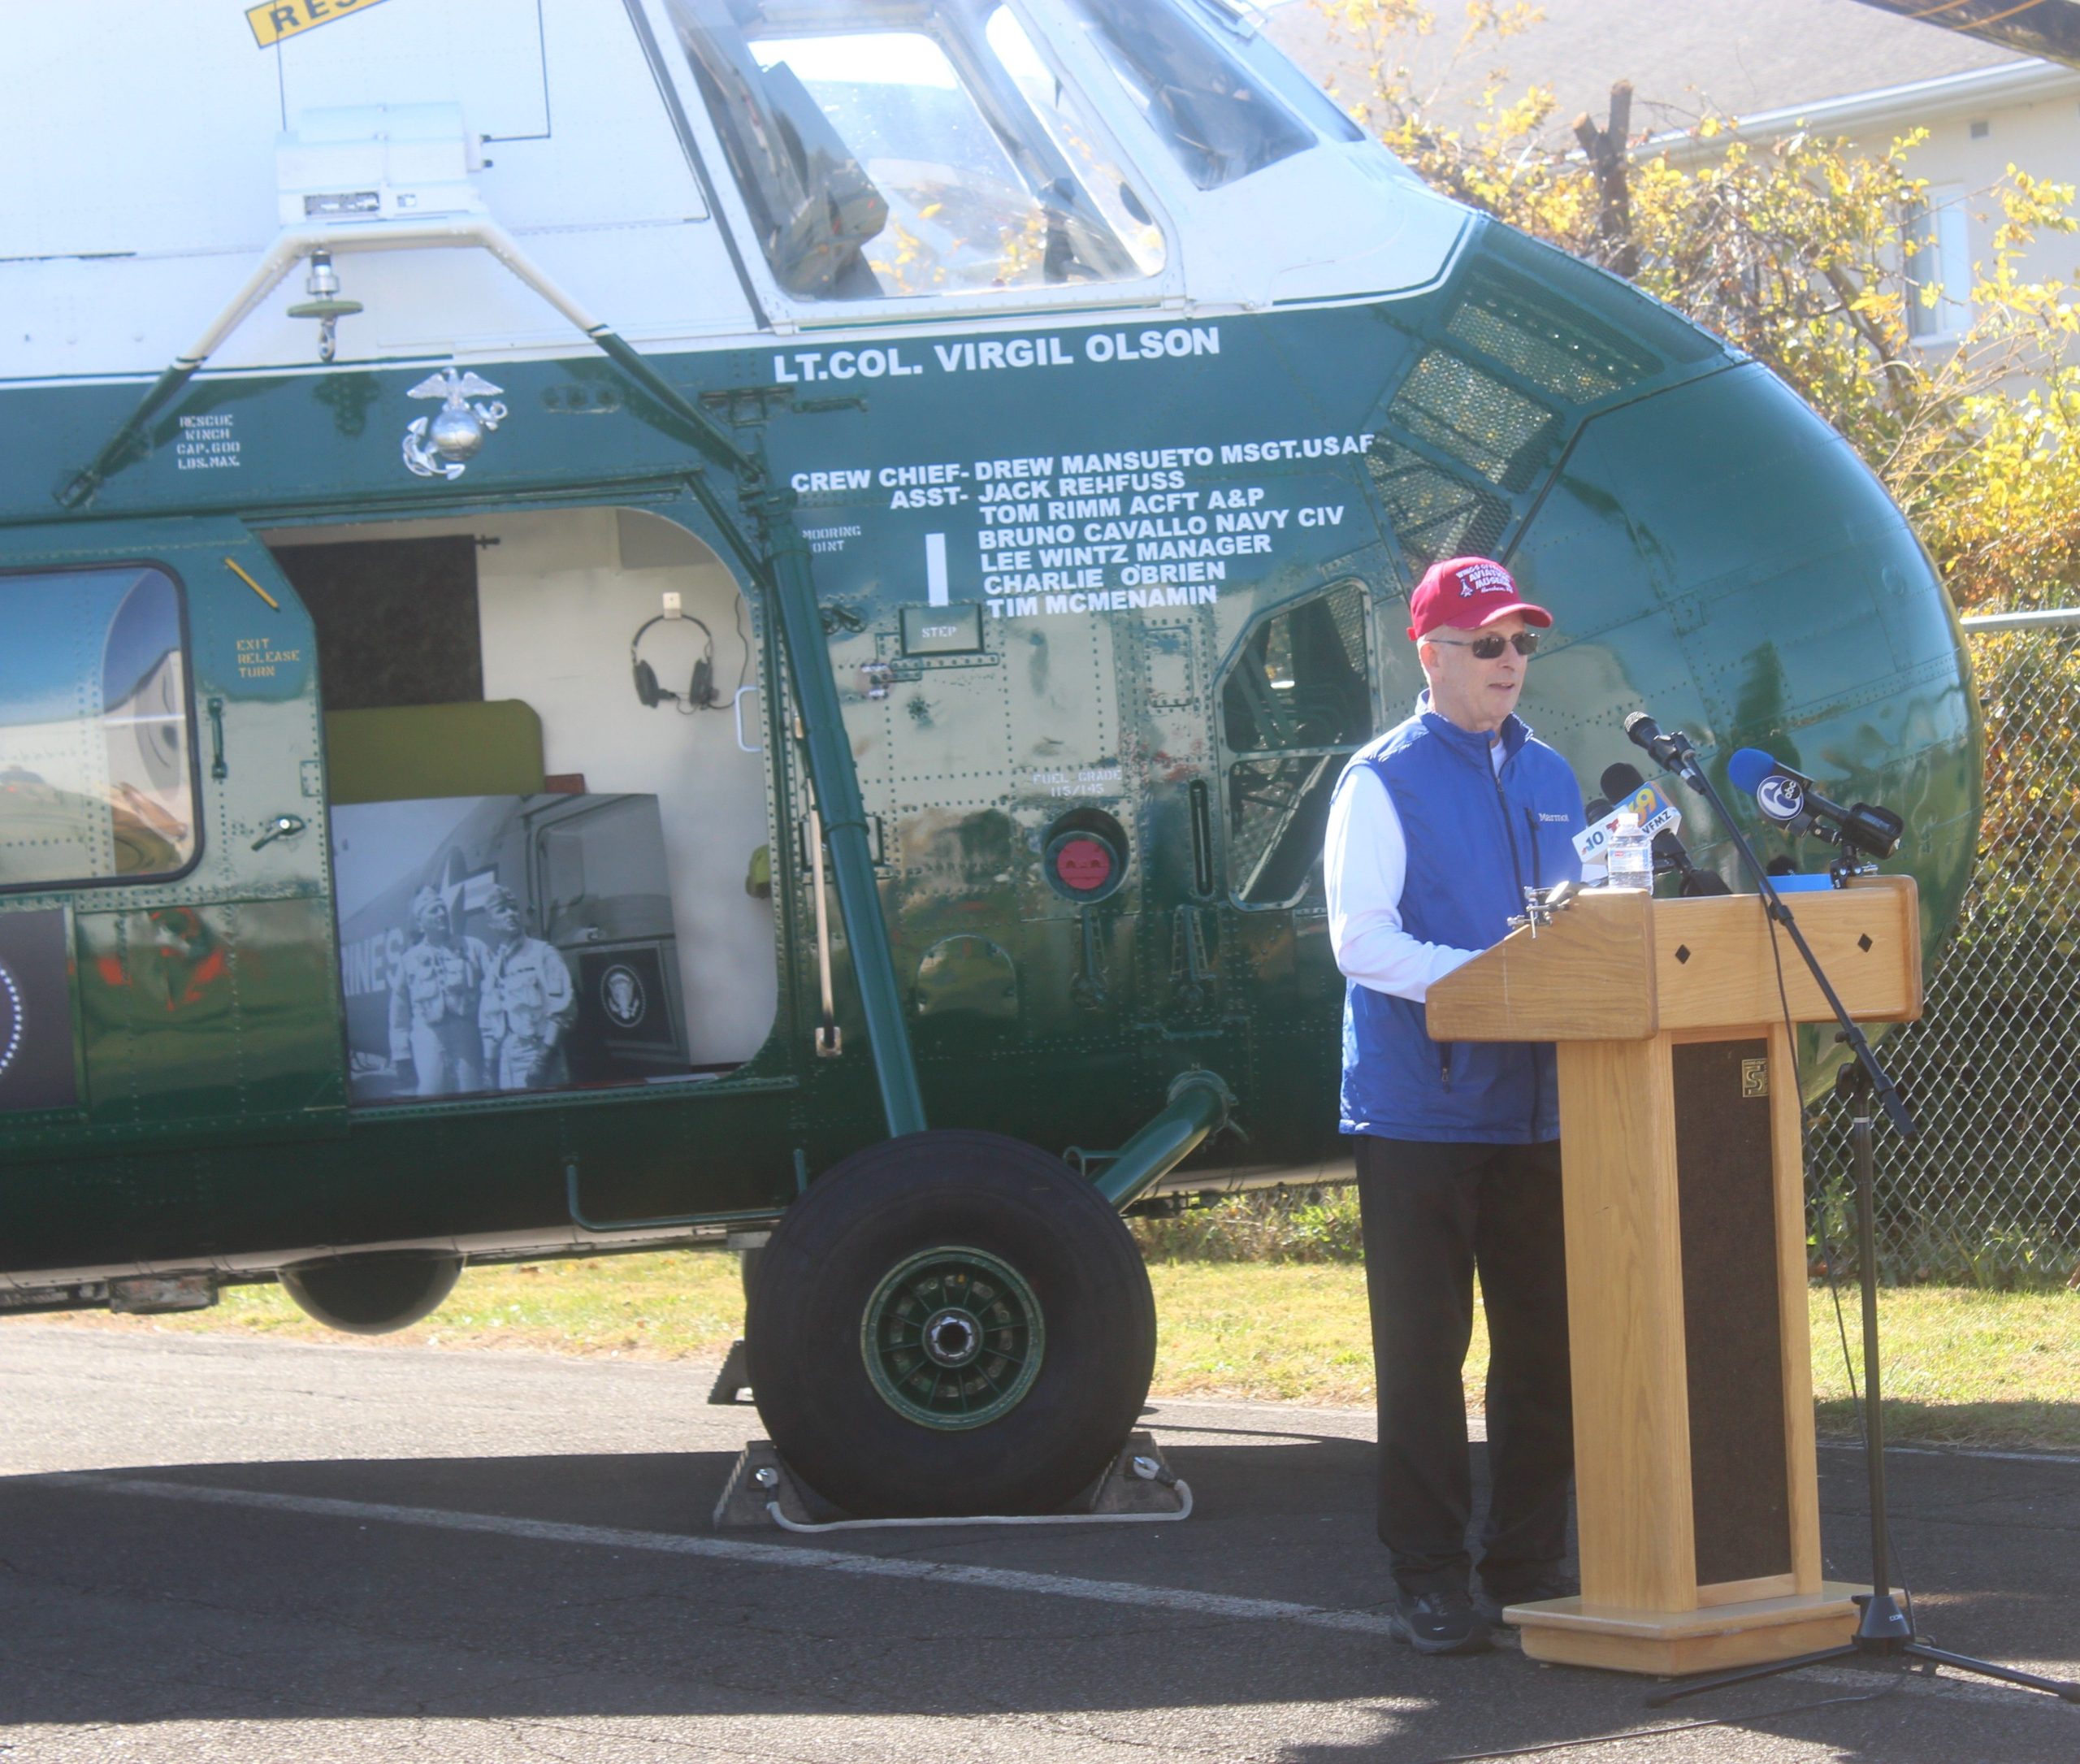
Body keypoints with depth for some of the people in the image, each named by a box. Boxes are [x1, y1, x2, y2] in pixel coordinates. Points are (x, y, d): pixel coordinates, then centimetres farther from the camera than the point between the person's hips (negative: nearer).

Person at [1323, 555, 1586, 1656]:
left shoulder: (1550, 779, 16)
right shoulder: (1385, 780, -4)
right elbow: (1360, 939, -12)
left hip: (1536, 1101, 6)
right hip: (1421, 1102, -6)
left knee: (1545, 1338, 6)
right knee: (1425, 1345, -2)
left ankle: (1527, 1566, 15)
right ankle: (1430, 1581, 3)